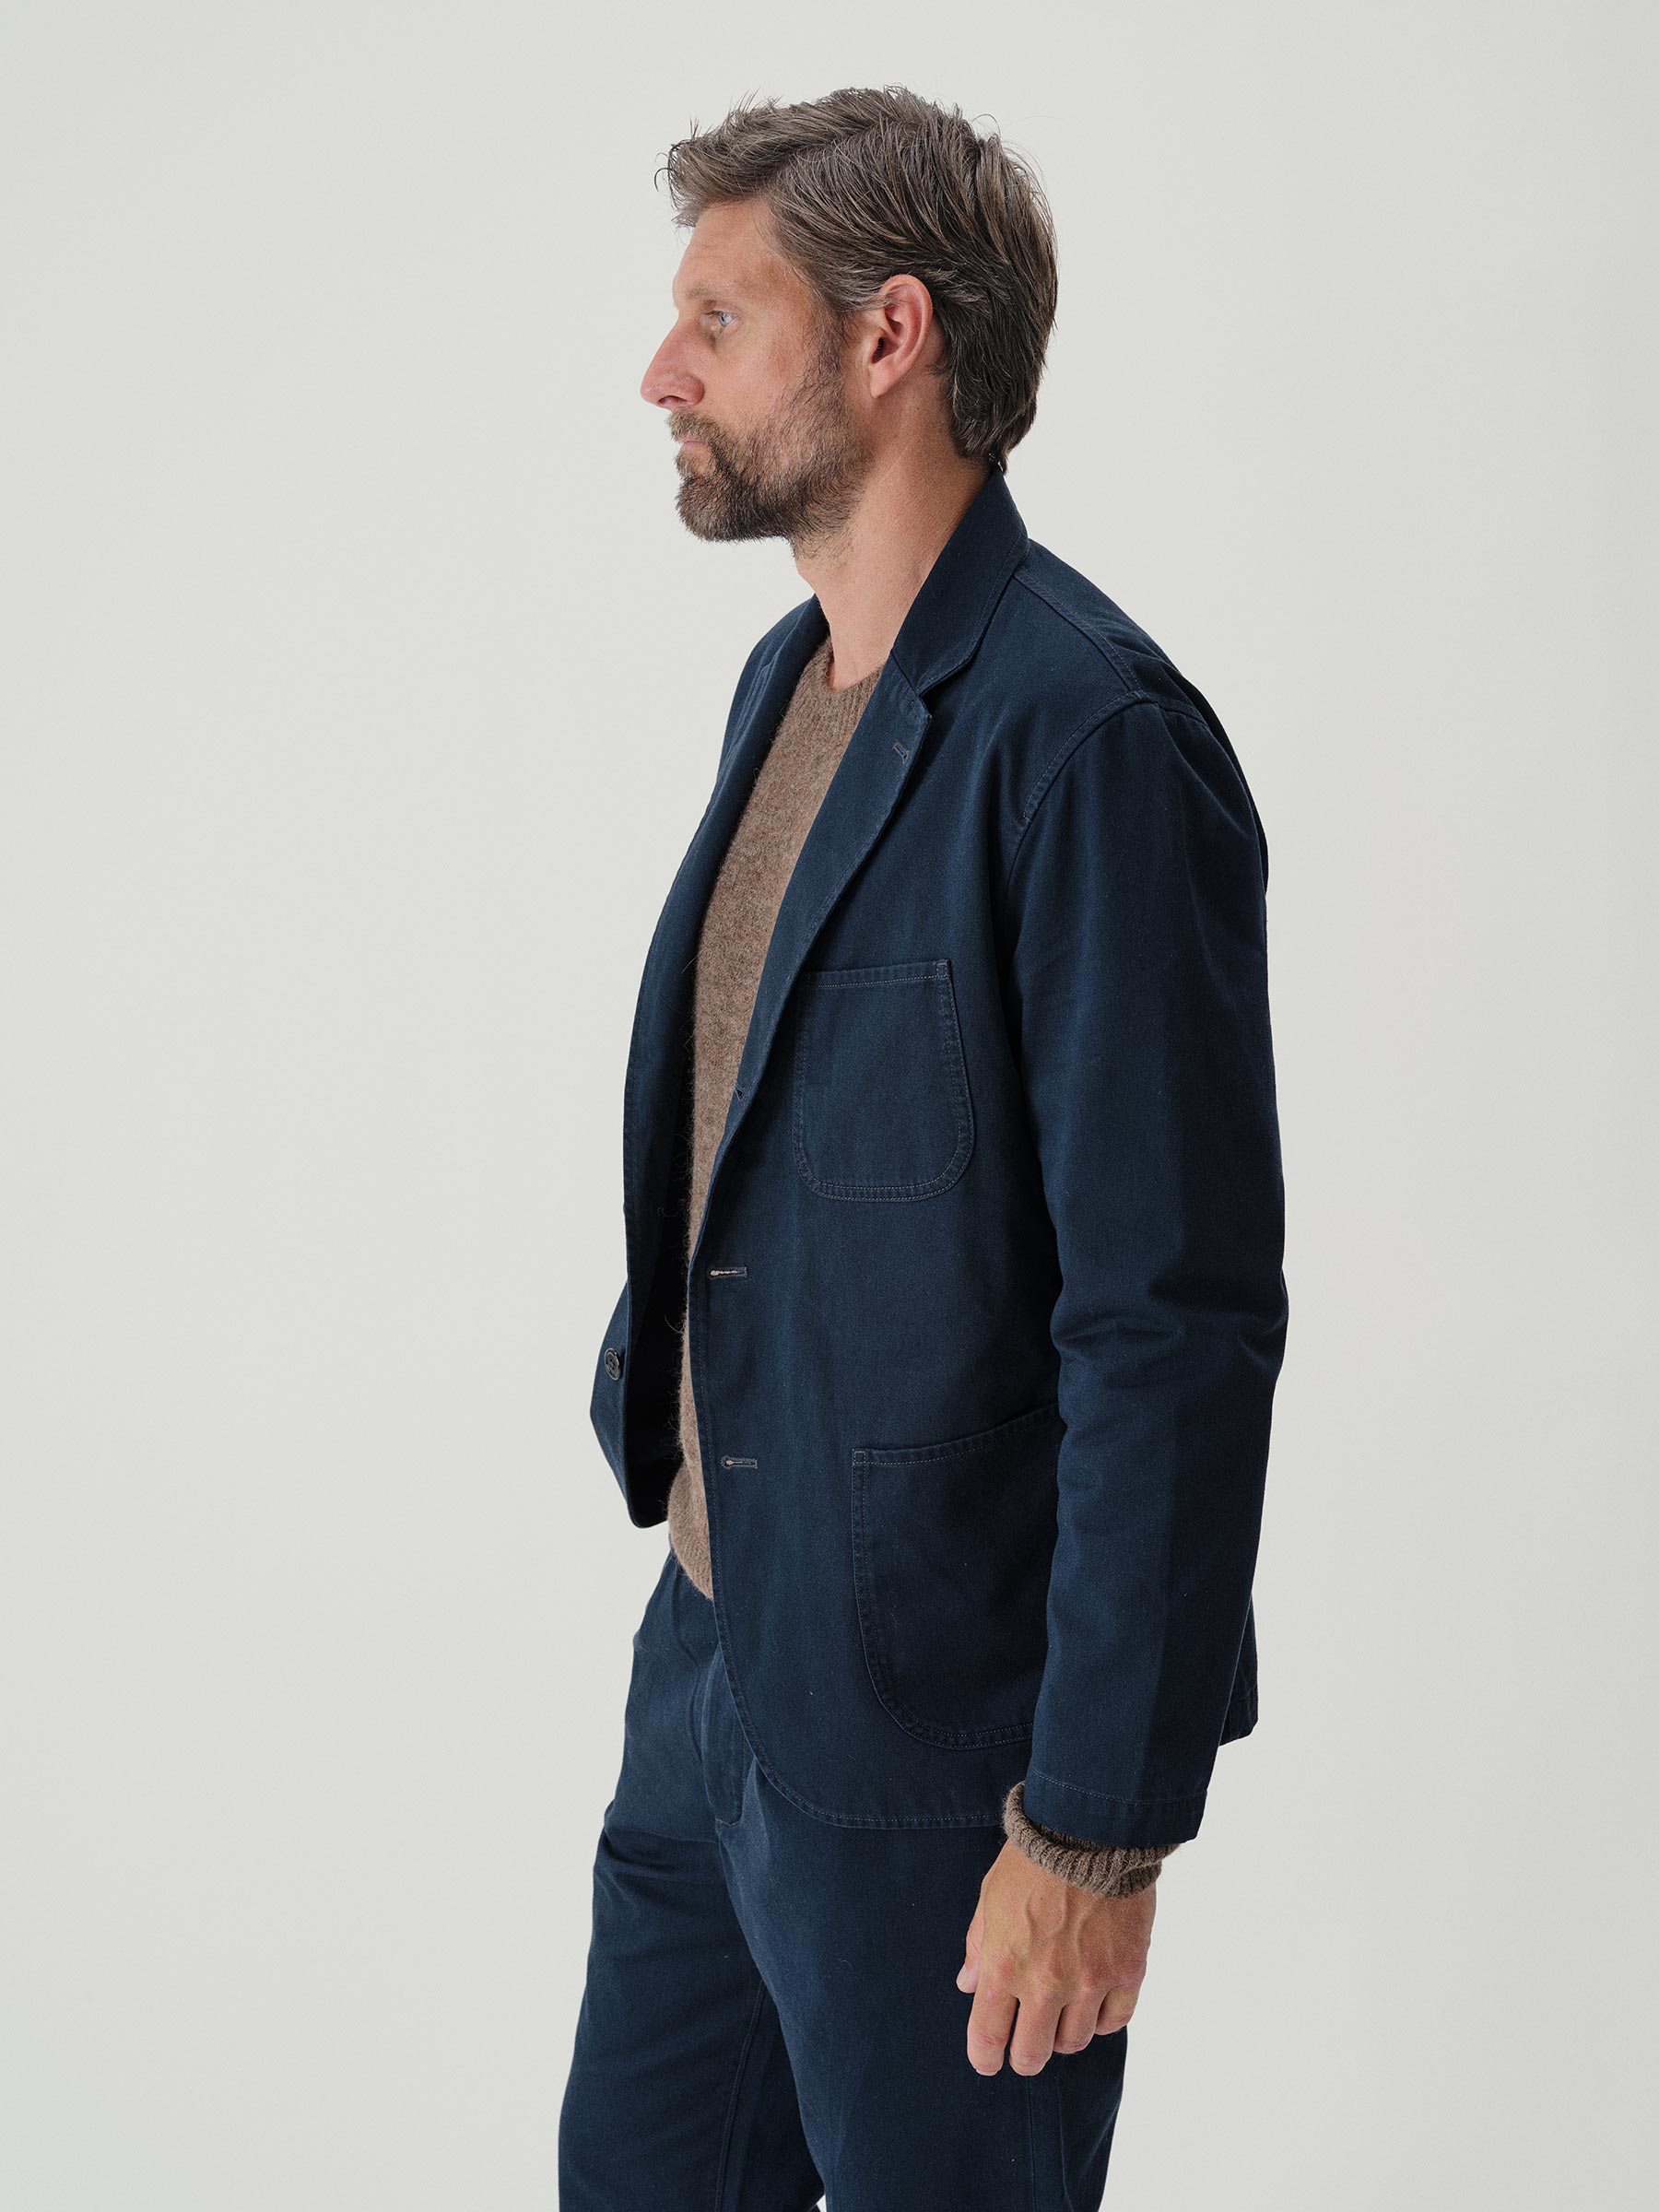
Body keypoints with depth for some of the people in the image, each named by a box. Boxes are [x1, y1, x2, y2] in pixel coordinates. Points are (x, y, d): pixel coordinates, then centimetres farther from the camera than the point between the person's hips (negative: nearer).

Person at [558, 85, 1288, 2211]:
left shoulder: (1090, 737, -20)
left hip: (934, 1738, -8)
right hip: (716, 1660, 8)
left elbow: (1180, 1328, -22)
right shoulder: (791, 679, 9)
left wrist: (1098, 1825, -20)